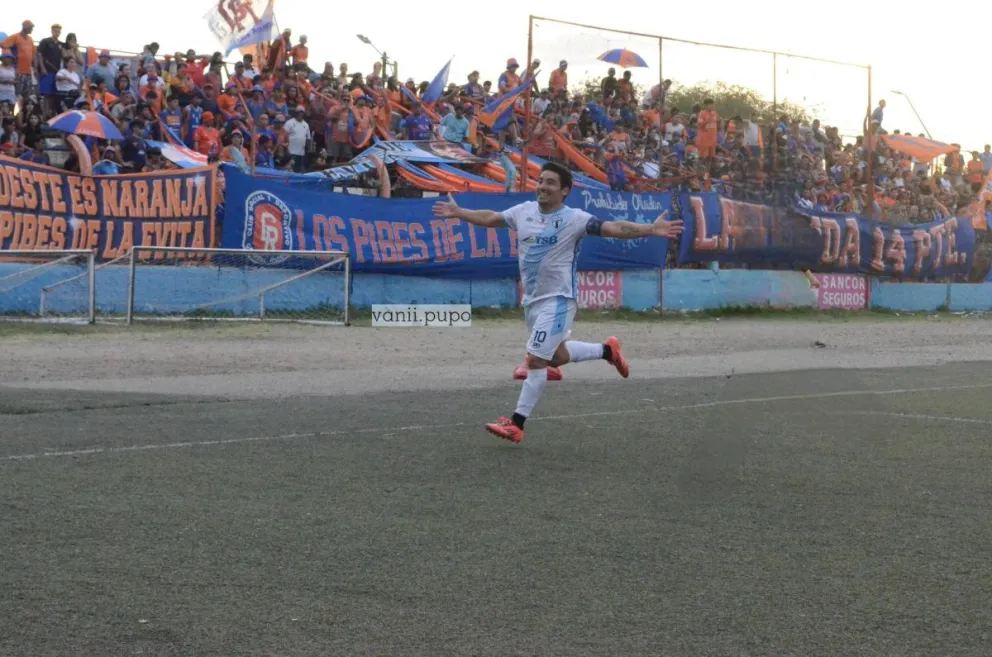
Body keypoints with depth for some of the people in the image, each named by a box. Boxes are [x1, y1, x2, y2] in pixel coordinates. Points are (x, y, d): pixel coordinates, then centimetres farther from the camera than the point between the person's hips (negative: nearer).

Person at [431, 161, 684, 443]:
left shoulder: (574, 218, -13)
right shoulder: (524, 211, 4)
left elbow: (614, 228, -22)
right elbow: (490, 218, 20)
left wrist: (651, 229, -34)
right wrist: (458, 213, 26)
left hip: (558, 299, -7)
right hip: (532, 299, 7)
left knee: (535, 360, -9)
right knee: (555, 356, 20)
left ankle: (516, 424, -2)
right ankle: (607, 350, 43)